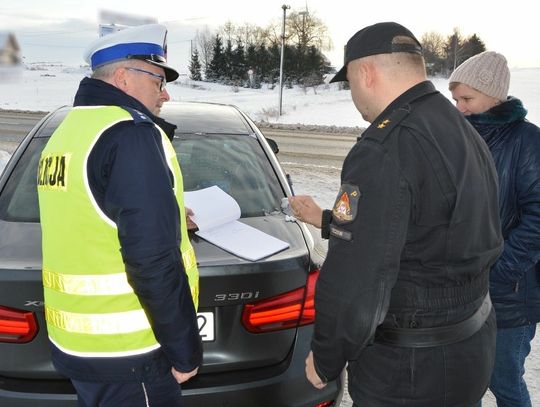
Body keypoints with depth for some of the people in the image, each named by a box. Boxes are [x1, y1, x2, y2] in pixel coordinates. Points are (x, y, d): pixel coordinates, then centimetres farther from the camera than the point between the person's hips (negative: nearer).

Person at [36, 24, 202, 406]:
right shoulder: (131, 134, -20)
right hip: (125, 353, -9)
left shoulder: (67, 131, 11)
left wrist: (168, 220, 28)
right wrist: (184, 350, -15)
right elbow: (152, 260, -25)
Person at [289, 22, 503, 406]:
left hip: (410, 368, -9)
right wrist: (328, 220, 24)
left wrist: (325, 360, -10)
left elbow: (355, 283, -28)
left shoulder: (384, 151, -26)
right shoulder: (465, 132, 5)